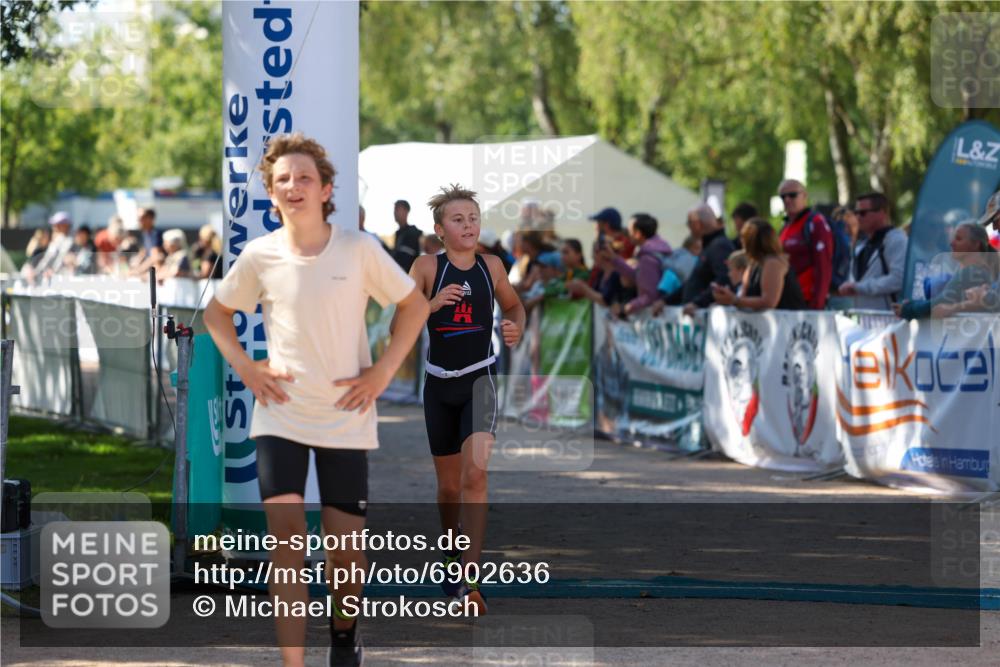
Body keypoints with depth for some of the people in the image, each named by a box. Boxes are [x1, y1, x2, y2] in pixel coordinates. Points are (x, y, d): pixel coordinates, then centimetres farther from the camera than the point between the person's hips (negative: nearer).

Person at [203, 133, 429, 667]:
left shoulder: (358, 250, -8)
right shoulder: (259, 256, -5)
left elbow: (414, 306, 4)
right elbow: (217, 313, 12)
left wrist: (382, 371, -5)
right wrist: (245, 368, -2)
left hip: (345, 417, 0)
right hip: (280, 415, 0)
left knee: (346, 545, 7)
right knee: (286, 535, -15)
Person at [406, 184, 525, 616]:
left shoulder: (491, 266, 1)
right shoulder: (427, 266, -6)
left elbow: (514, 306, 19)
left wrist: (515, 329, -2)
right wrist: (432, 304, -30)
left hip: (480, 378, 0)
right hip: (439, 382, 1)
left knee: (475, 473, -20)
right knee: (448, 484, 12)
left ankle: (469, 579, -22)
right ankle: (453, 556, 38)